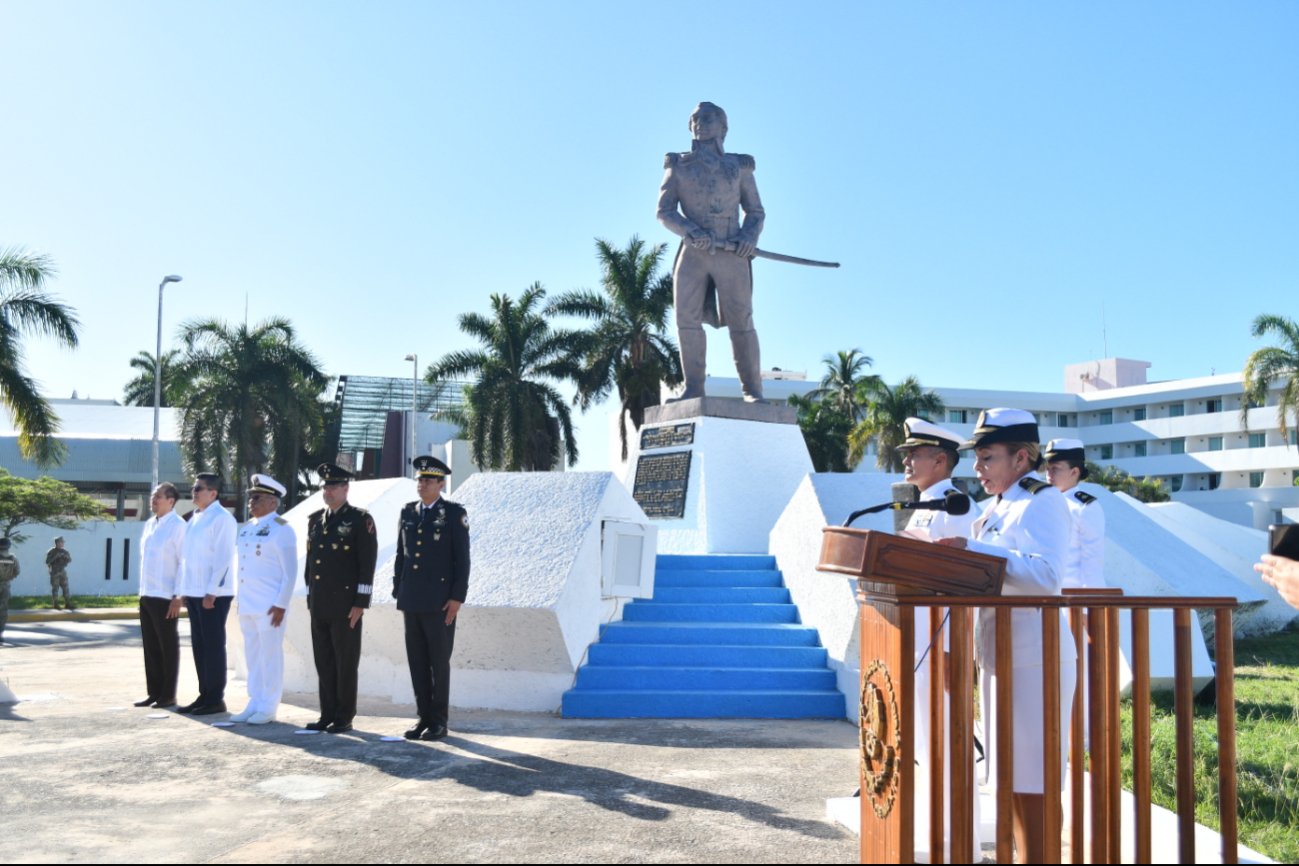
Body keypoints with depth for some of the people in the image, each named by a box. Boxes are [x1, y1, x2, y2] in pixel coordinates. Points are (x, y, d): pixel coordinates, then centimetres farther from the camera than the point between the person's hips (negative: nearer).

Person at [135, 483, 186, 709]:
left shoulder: (178, 526, -11)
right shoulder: (149, 525, 13)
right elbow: (145, 558, 19)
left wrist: (178, 597, -17)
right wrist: (142, 591, 14)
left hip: (166, 597, -8)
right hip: (146, 595, 8)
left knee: (168, 647, 2)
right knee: (150, 646, 12)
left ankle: (168, 695, 10)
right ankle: (154, 692, 20)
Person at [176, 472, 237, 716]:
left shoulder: (222, 518, -11)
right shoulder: (194, 518, 15)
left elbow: (224, 558, -16)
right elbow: (186, 555, 18)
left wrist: (211, 592, -19)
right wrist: (183, 589, 13)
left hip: (213, 594, -8)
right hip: (194, 593, 8)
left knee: (213, 645, -2)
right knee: (199, 645, 12)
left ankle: (215, 699, 6)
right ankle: (204, 695, 21)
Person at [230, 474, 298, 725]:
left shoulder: (281, 529, -9)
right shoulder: (247, 528, 14)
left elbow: (290, 571, -12)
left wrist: (281, 605, -16)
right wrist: (239, 597, 15)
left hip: (270, 605, -7)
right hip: (247, 604, 8)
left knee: (270, 656, -2)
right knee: (252, 655, 12)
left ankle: (268, 708, 5)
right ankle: (254, 704, 20)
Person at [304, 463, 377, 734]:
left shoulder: (360, 519, -6)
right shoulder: (315, 520, 14)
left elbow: (368, 563, -10)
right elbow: (310, 561, 18)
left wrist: (360, 602, -14)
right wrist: (310, 598, 14)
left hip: (346, 604, -6)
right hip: (319, 605, 6)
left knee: (346, 662, 1)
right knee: (323, 661, 10)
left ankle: (344, 718, 9)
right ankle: (327, 715, 18)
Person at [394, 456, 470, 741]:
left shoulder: (455, 513, -4)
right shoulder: (407, 512, 11)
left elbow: (462, 559, -7)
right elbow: (401, 555, 14)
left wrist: (457, 597, -13)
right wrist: (398, 592, 10)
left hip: (440, 602, -5)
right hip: (411, 601, 5)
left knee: (439, 662, 1)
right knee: (417, 662, 8)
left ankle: (439, 722, 9)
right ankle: (424, 718, 17)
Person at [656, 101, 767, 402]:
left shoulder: (739, 166, 13)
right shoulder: (678, 166, 14)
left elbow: (756, 212, 12)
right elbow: (664, 212, 5)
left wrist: (750, 236, -10)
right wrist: (691, 231, -15)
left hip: (731, 255, -1)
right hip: (692, 254, 2)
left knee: (741, 321, -6)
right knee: (687, 318, -9)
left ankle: (753, 390, -3)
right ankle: (693, 388, -6)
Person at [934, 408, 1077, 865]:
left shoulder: (1044, 501, -11)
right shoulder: (996, 509, 15)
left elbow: (1046, 574, -25)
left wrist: (975, 550, -29)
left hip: (1035, 655, -9)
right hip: (1001, 653, 9)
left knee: (1033, 779, -2)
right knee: (1010, 773, 14)